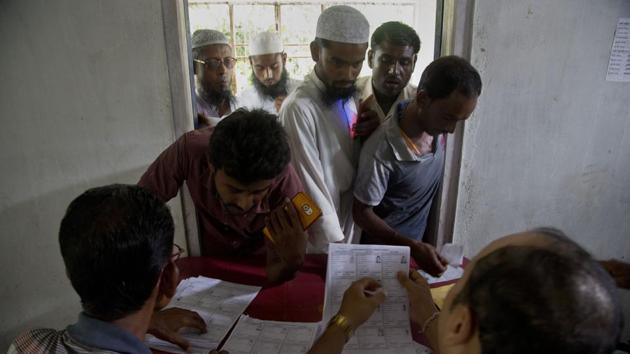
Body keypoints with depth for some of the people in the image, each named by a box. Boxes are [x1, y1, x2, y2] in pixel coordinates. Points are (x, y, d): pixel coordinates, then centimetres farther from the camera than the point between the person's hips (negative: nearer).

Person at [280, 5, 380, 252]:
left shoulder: (348, 96, 1)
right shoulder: (299, 109, -24)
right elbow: (312, 188, -24)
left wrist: (365, 136, -7)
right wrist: (336, 248, -22)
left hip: (348, 217, 7)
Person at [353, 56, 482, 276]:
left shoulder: (436, 126, -16)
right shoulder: (382, 151, -32)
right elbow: (362, 213, -22)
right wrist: (413, 247, -29)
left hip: (418, 242, 6)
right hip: (383, 253, -5)